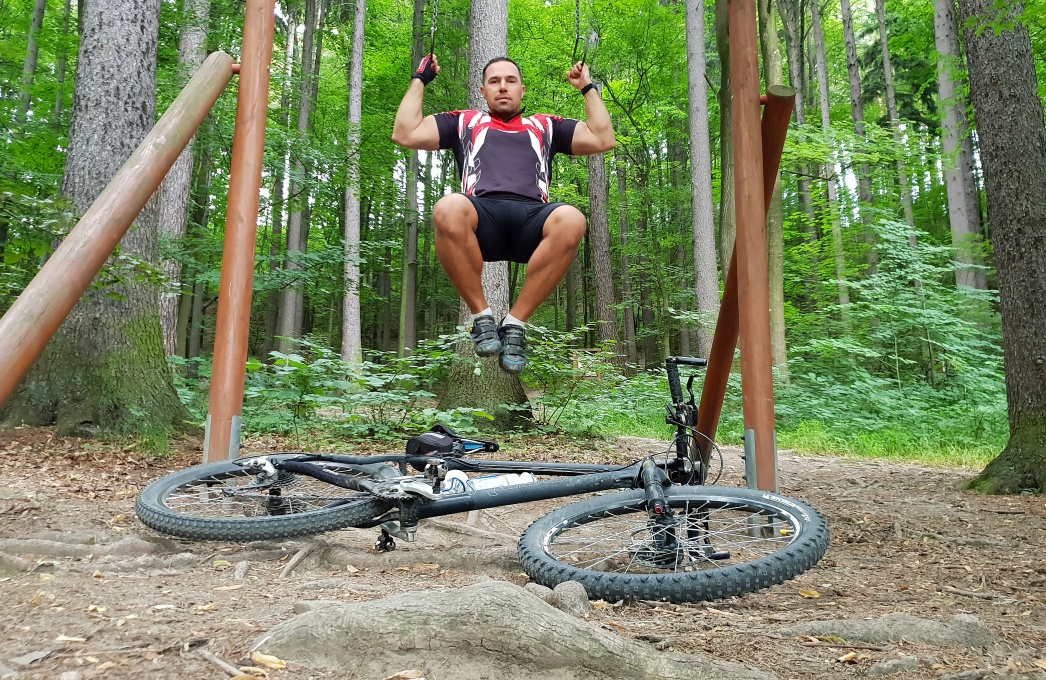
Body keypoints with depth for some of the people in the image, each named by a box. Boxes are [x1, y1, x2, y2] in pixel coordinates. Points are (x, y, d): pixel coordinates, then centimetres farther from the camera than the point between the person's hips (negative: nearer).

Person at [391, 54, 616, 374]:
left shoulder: (546, 126, 34)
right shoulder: (464, 122, 32)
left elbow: (603, 140, 27)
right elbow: (405, 134, 22)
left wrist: (588, 88, 31)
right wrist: (420, 80, 29)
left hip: (532, 219, 1)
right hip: (481, 216, -1)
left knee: (571, 220, -35)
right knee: (448, 209, -38)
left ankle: (515, 323, -21)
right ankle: (481, 315, -18)